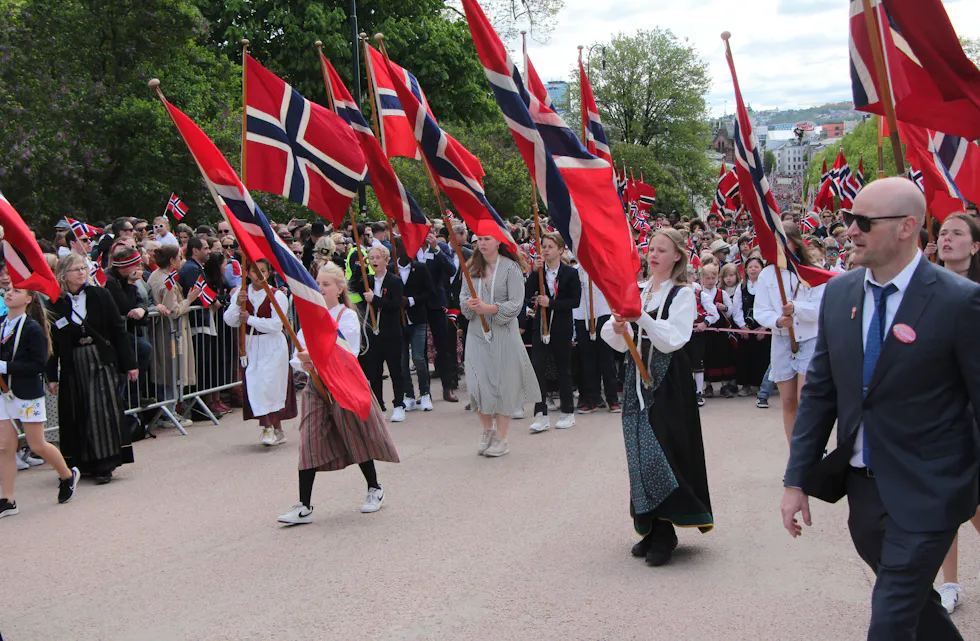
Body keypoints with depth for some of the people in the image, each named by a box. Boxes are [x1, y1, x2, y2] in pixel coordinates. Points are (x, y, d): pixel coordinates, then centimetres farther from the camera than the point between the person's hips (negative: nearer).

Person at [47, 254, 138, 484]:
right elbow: (52, 343, 3)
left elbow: (118, 330, 2)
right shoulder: (55, 304, 0)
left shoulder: (100, 296, 0)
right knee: (77, 415, 4)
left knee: (102, 410, -6)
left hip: (102, 361, -1)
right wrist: (52, 376, -1)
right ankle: (83, 463, 15)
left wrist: (129, 363, -1)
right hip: (73, 367, 1)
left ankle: (104, 463, 0)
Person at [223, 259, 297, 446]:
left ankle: (269, 428, -1)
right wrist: (238, 304, -17)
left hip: (272, 346, -4)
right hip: (251, 345, 4)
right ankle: (276, 430, 13)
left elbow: (276, 325, -16)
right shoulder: (241, 293, 4)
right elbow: (230, 321, -1)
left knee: (269, 385, -11)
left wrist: (250, 319, -13)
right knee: (255, 386, 3)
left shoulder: (277, 295, -9)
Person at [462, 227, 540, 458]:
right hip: (477, 332, 4)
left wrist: (491, 308, -22)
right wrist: (468, 304, -12)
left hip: (504, 332, -4)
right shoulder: (470, 267, 8)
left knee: (503, 383, 0)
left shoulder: (511, 268, -6)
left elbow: (516, 303, -11)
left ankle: (501, 437, 10)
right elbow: (463, 295, 11)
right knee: (478, 383, 0)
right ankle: (487, 430, 21)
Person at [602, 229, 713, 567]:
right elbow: (619, 343, 8)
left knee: (660, 451, -8)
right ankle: (650, 527, 17)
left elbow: (673, 340, -17)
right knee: (641, 453, 6)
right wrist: (618, 329, -14)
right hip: (638, 376, 6)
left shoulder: (682, 294, -5)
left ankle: (665, 532, 3)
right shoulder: (637, 291, 11)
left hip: (667, 381, -5)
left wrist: (641, 316, -26)